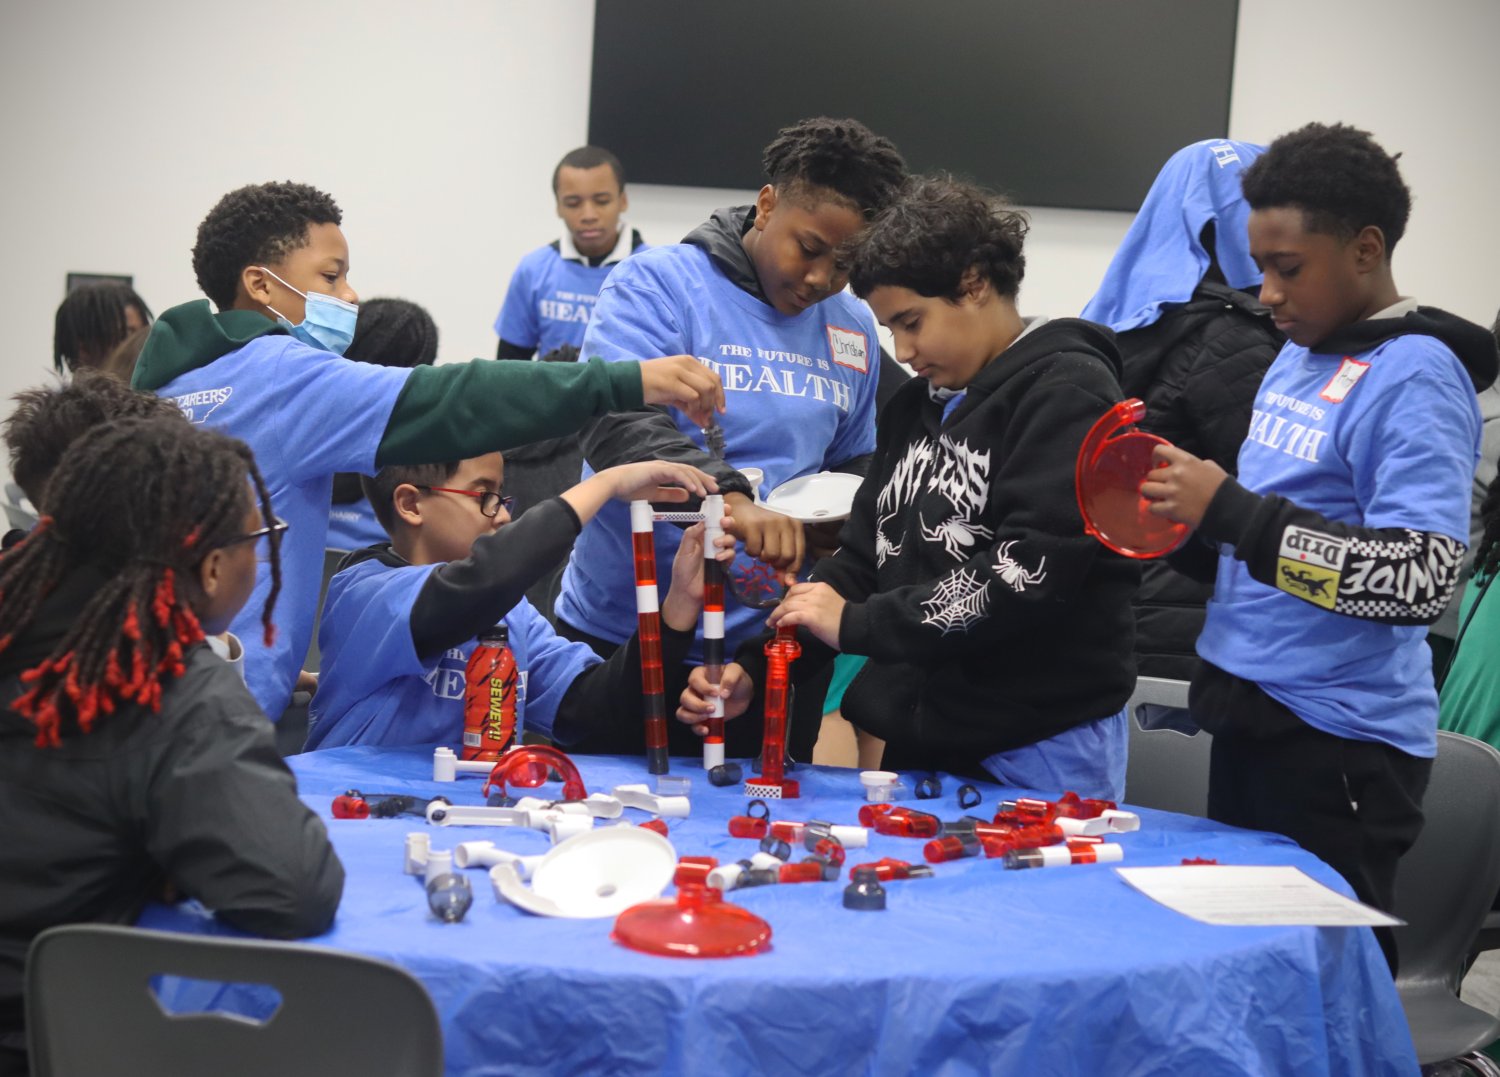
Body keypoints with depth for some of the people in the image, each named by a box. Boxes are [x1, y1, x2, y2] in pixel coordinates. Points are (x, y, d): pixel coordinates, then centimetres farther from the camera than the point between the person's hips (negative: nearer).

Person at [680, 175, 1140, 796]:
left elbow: (1029, 573, -20)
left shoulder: (1067, 391, -10)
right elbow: (861, 556, 15)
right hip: (915, 746, 7)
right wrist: (754, 670, 1)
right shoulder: (916, 406, 15)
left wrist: (855, 623, -14)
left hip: (1041, 757, -7)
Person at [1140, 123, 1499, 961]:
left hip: (1341, 743, -9)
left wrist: (1228, 510, -25)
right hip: (1253, 718, 9)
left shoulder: (1414, 381, -16)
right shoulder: (1296, 357, 11)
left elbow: (1419, 578, -25)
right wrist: (1186, 524, 1)